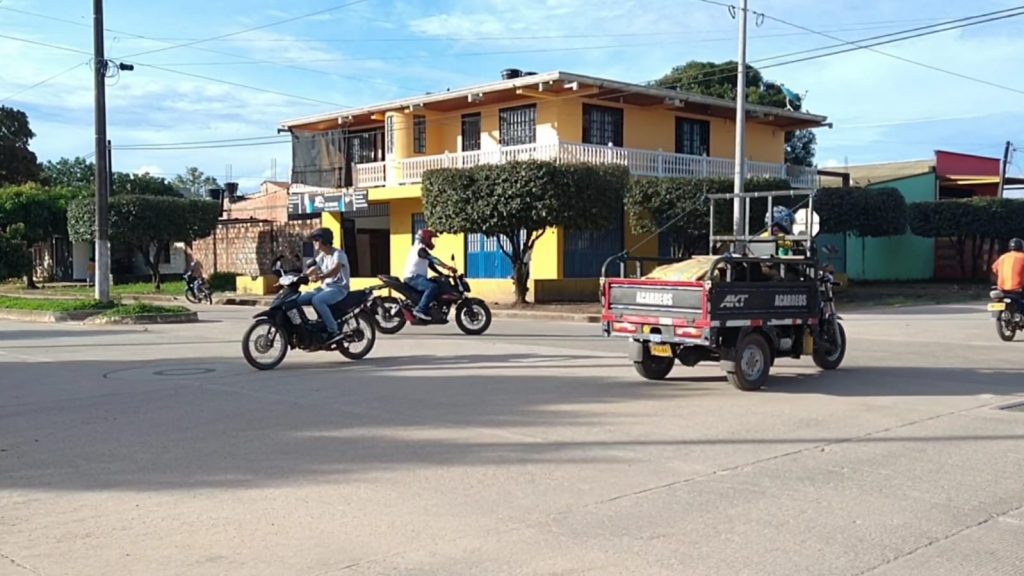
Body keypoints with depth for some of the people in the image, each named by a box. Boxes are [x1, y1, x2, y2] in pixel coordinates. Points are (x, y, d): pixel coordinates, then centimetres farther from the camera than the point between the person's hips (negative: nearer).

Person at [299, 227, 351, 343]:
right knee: (298, 299, -5)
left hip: (339, 288, -8)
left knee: (317, 300, -35)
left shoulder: (338, 254, -11)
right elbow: (312, 270, 10)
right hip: (325, 287, 8)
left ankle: (334, 331, -30)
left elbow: (335, 270, -30)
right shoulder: (321, 256, 15)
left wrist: (319, 277, -46)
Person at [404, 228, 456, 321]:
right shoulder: (420, 249, -11)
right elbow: (433, 259, -27)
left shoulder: (421, 249, 22)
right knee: (433, 287, -32)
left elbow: (430, 264, 22)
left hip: (418, 276, 11)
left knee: (437, 283, 19)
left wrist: (443, 274, 12)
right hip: (414, 277, -11)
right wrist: (447, 267, -37)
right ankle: (420, 310, -33)